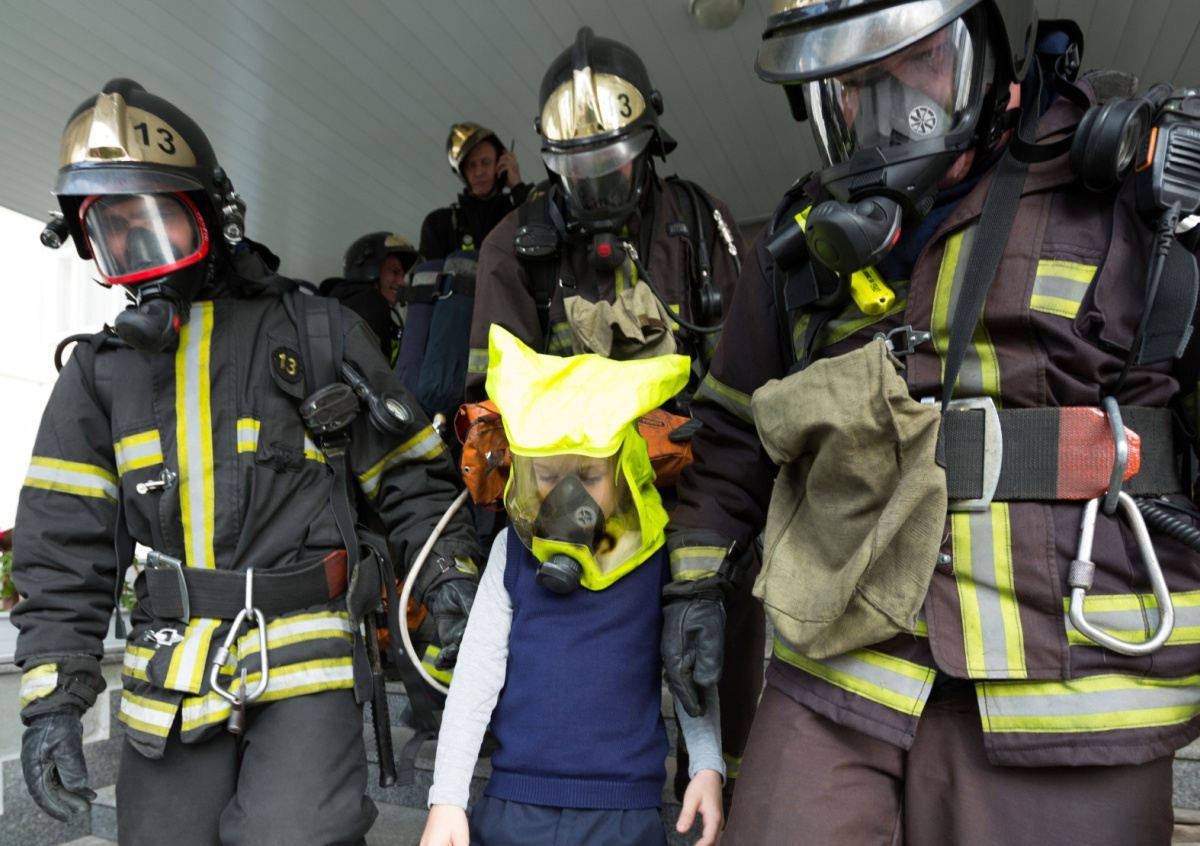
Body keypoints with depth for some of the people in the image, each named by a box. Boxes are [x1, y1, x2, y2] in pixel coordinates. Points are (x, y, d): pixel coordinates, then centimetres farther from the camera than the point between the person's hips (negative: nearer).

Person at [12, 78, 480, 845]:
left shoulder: (317, 335, 1)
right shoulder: (102, 371, 9)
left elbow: (410, 472, 4)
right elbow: (65, 549, 7)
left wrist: (451, 572, -9)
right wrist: (53, 696, 2)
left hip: (306, 662, -3)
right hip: (171, 680, 4)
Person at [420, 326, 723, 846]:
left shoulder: (661, 555, -4)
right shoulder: (513, 551, -1)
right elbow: (476, 676, 1)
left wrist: (708, 767, -6)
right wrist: (447, 799, -1)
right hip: (512, 803, 1)